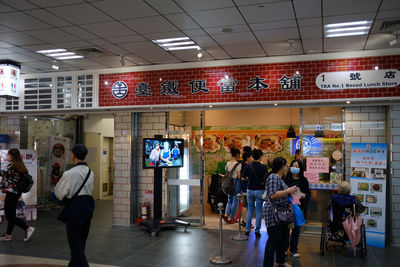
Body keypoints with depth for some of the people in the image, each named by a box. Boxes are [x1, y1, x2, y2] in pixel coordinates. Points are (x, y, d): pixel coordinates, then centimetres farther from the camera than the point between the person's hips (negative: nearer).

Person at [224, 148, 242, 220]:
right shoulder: (238, 164, -13)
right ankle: (232, 217, 13)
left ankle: (226, 214, 2)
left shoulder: (227, 164, 5)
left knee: (229, 199, 18)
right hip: (236, 182, -6)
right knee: (235, 200, 6)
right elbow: (239, 176, -14)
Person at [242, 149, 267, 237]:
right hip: (260, 190, -3)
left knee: (250, 209, 15)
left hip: (250, 190, 3)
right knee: (259, 211, 6)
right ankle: (257, 231, 10)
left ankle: (247, 230, 15)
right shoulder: (263, 167, -11)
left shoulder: (248, 166, -4)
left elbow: (244, 177, 5)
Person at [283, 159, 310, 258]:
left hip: (299, 206, 2)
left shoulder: (304, 180, 5)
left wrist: (303, 195, -11)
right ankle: (284, 248, 18)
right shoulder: (286, 178, -2)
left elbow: (308, 194, 9)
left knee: (296, 228, 8)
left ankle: (293, 249, 20)